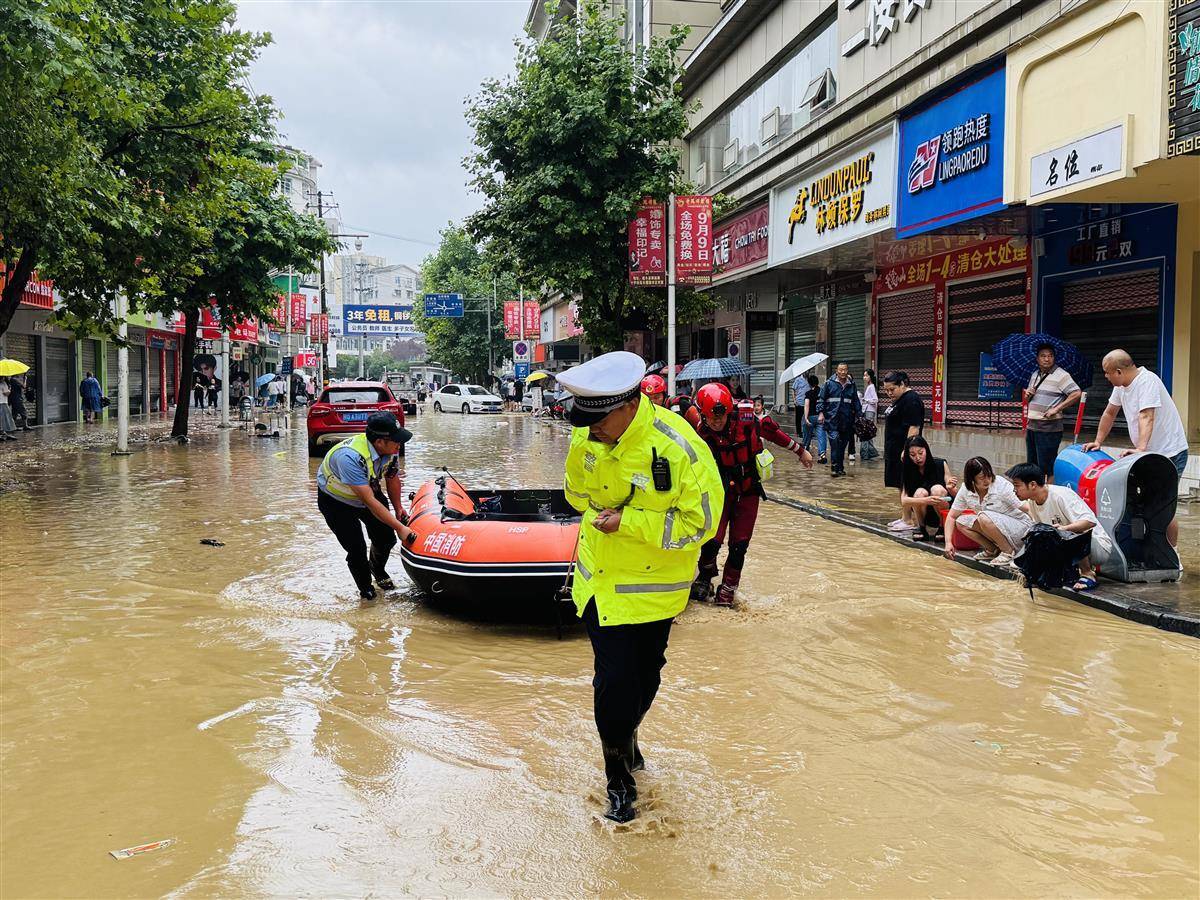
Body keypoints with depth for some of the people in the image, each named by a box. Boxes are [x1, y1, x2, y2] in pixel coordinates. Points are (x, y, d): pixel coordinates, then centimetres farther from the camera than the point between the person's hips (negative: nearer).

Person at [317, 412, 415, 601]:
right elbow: (369, 501, -39)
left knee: (387, 538, 3)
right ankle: (365, 588, 16)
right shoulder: (350, 457, -41)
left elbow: (392, 479, 2)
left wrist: (398, 509, 7)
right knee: (357, 550, -12)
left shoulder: (390, 449, -20)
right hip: (335, 500, -6)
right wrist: (400, 527, -37)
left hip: (369, 490, 6)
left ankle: (377, 568, 36)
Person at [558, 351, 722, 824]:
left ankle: (625, 737, 40)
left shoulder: (679, 448, -24)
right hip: (598, 576, 3)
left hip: (651, 585, -3)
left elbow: (699, 523, -20)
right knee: (614, 681, 6)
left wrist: (629, 522, -24)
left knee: (643, 676, 10)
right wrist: (604, 515, -3)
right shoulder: (587, 436, -7)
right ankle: (619, 779, 26)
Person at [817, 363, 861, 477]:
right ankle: (834, 467, -16)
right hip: (832, 419, -4)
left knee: (843, 444, 8)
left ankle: (840, 467, 17)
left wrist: (858, 415, 13)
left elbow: (856, 402, 18)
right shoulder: (829, 383, 2)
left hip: (847, 420, 4)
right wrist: (821, 412, -7)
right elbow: (821, 399, 3)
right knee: (834, 440, -17)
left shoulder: (851, 385, 12)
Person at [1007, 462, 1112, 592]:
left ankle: (1088, 574, -12)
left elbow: (1090, 521, -33)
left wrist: (1064, 528, -48)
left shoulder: (1060, 496, -24)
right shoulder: (1032, 503, 1)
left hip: (1098, 544, -8)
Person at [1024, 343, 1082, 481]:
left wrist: (1056, 409, -19)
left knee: (1047, 467, -5)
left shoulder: (1061, 375, -9)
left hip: (1048, 428, -8)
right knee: (1032, 465, 14)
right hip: (1031, 426, 8)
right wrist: (1027, 395, 2)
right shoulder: (1035, 374, 15)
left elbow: (1077, 393, -18)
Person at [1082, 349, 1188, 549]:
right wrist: (1098, 441, 15)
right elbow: (1109, 414, 17)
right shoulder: (1121, 385, 4)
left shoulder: (1147, 381, -22)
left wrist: (1140, 449, -44)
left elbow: (1146, 417, -34)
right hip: (1148, 452, 9)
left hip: (1170, 452, -9)